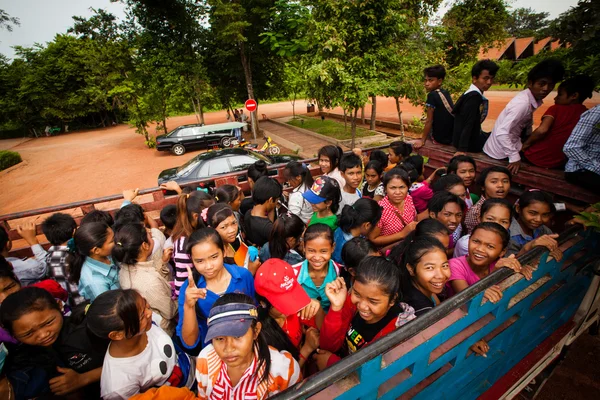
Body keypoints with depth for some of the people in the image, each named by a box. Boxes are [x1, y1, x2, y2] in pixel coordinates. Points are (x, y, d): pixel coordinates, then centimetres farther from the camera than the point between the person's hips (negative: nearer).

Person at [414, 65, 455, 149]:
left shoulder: (432, 95, -15)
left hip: (441, 138, -6)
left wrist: (422, 141, -9)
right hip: (454, 136, 6)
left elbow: (429, 121, -15)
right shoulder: (446, 93, 6)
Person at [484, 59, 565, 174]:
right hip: (501, 152, -8)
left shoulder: (533, 99, 0)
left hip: (509, 144, 8)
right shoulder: (522, 103, -26)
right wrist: (514, 157, -28)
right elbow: (501, 133, -32)